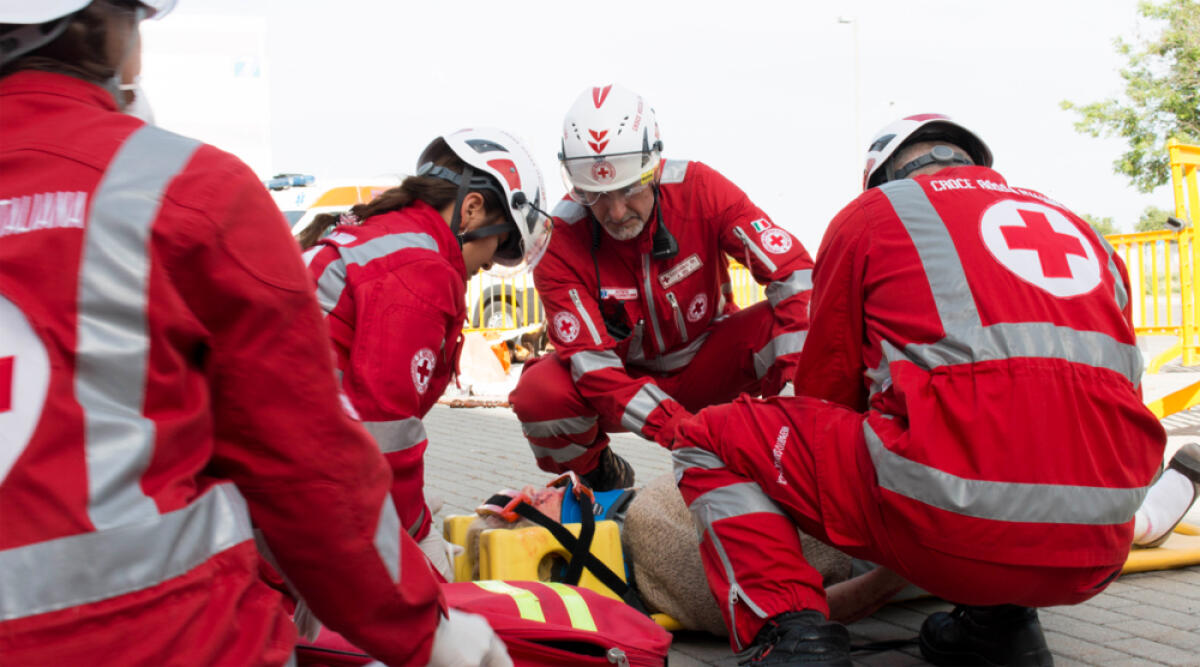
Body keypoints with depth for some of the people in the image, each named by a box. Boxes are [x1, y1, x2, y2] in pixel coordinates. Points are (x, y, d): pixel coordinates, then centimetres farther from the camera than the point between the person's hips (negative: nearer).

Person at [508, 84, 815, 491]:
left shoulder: (698, 189, -21)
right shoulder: (559, 240, -23)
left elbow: (794, 272, -24)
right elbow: (592, 362, -27)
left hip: (705, 364, 1)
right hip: (627, 376, 0)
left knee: (780, 324, -29)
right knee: (538, 394, -30)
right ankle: (598, 476, 5)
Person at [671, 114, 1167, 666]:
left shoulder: (870, 214, 14)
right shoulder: (1079, 227, 26)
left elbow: (823, 389, 17)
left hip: (953, 517, -5)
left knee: (711, 438, 13)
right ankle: (1000, 618, 18)